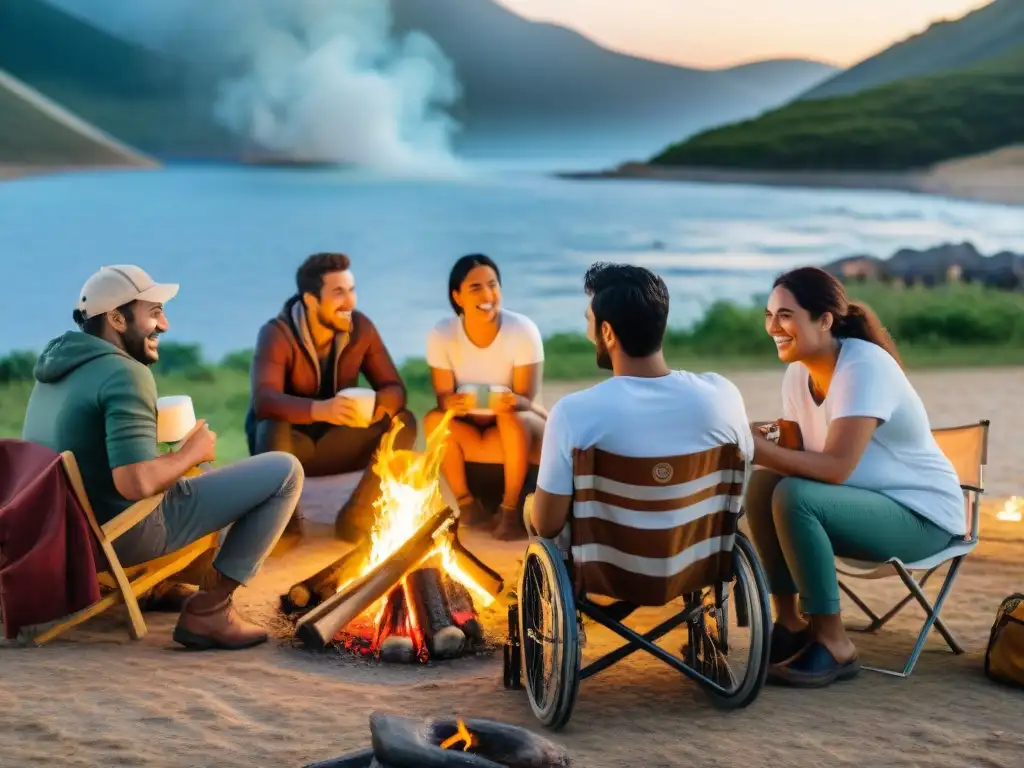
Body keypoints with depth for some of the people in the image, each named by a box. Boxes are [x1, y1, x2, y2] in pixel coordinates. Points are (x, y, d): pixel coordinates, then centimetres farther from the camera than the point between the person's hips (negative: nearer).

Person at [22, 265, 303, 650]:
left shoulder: (58, 365, 9)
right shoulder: (124, 375, -19)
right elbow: (137, 483, -30)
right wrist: (191, 452, -11)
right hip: (126, 533, -10)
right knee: (285, 471, -9)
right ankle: (208, 609, -7)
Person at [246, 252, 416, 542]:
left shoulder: (361, 327, -8)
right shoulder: (276, 334, -21)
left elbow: (395, 388, -9)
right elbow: (264, 400, -36)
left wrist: (375, 404, -35)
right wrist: (318, 409, -55)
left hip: (334, 442, 4)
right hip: (288, 443, -4)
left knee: (403, 422, -18)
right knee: (273, 430, -38)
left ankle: (356, 516, -13)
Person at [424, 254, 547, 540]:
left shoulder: (523, 330, -20)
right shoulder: (441, 335, -14)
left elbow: (526, 400, -20)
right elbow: (443, 397, -14)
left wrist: (511, 401, -45)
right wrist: (452, 403, -39)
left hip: (517, 431, -2)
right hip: (467, 430, 2)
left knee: (512, 418, -35)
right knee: (434, 420, -28)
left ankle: (510, 509, -18)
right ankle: (467, 504, -11)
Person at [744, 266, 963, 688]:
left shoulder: (864, 367, -23)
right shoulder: (798, 373, 1)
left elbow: (836, 467, -32)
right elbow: (800, 454, 2)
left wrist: (757, 447, -33)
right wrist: (760, 443, -17)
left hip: (921, 514, -8)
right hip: (866, 502, 8)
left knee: (794, 497, -29)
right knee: (761, 485, -13)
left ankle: (834, 645, -18)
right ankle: (789, 620, -1)